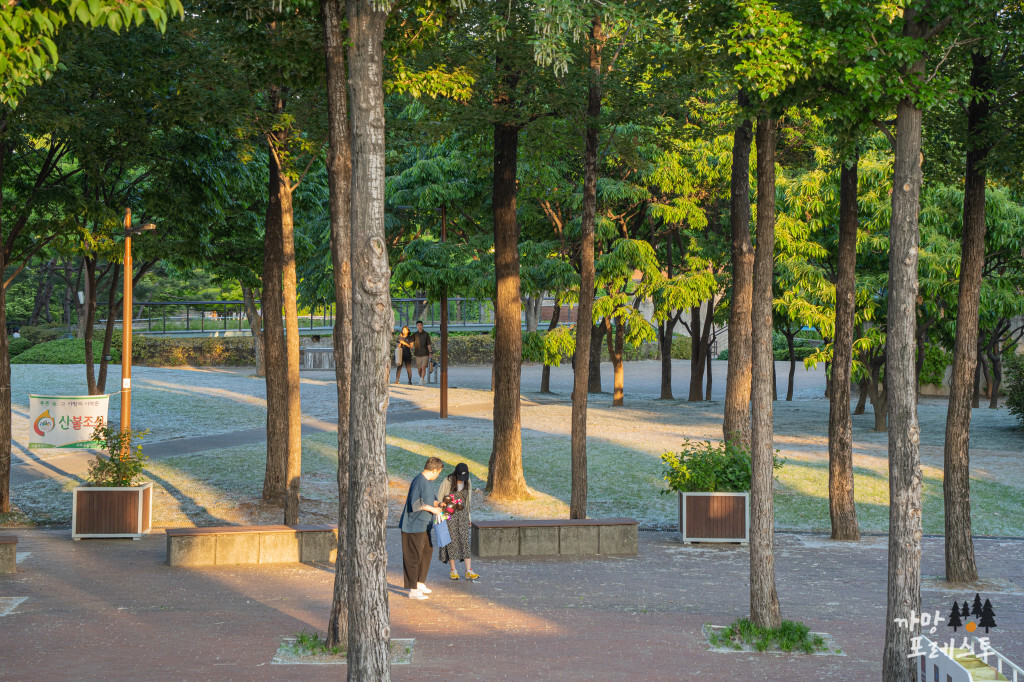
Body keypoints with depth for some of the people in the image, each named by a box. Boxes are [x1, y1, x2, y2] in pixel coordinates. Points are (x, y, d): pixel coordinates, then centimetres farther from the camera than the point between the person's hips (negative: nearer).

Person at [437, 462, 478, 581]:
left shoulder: (467, 483, 6)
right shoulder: (447, 482, -9)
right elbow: (439, 499, -4)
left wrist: (468, 517, 16)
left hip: (462, 514, 3)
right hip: (449, 515, -3)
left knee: (465, 540, -4)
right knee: (452, 541, -1)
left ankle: (469, 571, -7)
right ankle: (453, 570, 9)